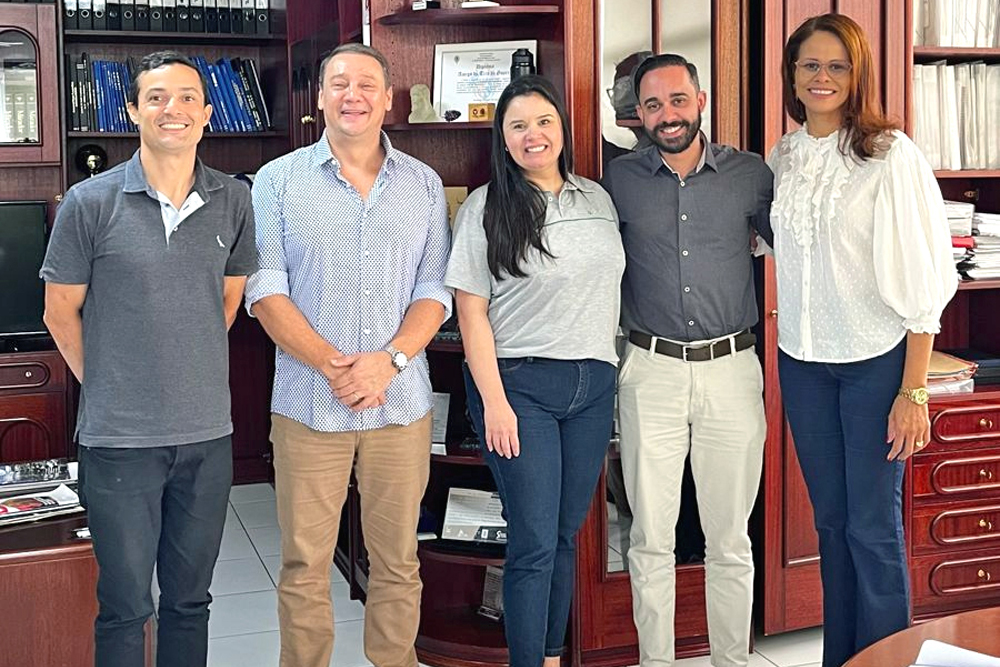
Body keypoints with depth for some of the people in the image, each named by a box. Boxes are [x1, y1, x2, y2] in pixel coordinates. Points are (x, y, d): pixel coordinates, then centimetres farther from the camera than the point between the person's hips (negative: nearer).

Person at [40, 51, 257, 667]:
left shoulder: (233, 201, 2)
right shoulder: (90, 203, -8)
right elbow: (61, 312, 1)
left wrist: (192, 371, 11)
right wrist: (106, 385, 3)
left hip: (208, 432, 3)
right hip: (120, 437, -3)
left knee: (190, 598, 17)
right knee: (125, 606, 9)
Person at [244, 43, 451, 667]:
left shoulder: (423, 184, 8)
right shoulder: (279, 181, 3)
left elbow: (435, 290, 4)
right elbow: (265, 291, -4)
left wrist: (388, 359, -13)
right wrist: (332, 365, -14)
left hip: (402, 401, 2)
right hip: (307, 403, -1)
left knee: (398, 562, 9)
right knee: (304, 565, 5)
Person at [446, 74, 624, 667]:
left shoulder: (598, 199, 11)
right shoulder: (485, 209, -4)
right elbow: (471, 312, -7)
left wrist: (610, 370, 14)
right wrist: (493, 401, -13)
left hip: (595, 384, 5)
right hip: (520, 383, -5)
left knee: (567, 534, 12)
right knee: (534, 542, -4)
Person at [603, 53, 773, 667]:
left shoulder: (750, 174, 1)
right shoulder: (620, 180, 3)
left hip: (732, 368, 0)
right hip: (651, 370, 0)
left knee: (731, 541, 8)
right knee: (651, 539, 6)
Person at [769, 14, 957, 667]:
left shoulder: (891, 155, -10)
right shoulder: (782, 158, 5)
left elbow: (921, 281, -12)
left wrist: (913, 391, -16)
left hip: (876, 359, -5)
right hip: (803, 361, 5)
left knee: (873, 526, 1)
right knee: (830, 518, 15)